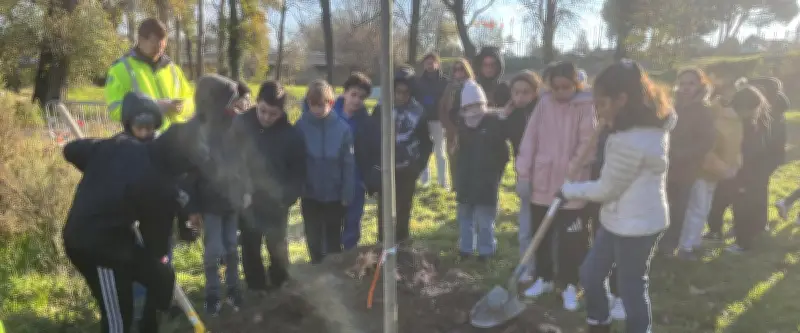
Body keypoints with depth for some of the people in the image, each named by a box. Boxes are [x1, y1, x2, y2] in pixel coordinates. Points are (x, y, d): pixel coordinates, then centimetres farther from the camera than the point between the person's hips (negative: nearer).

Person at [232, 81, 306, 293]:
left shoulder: (291, 134, -12)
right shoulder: (240, 125, -11)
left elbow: (298, 172, -4)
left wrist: (287, 198, -14)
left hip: (276, 203, -1)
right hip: (246, 200, 1)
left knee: (277, 247, 13)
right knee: (250, 247, 15)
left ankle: (280, 287, 34)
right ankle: (256, 288, 32)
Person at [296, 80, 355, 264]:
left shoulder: (342, 127, -13)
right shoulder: (301, 127, -11)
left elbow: (349, 164, -9)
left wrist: (347, 194, -9)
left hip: (335, 195, -1)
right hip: (309, 195, 1)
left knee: (334, 241, 16)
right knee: (314, 241, 14)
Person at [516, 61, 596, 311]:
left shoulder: (585, 107, -7)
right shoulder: (544, 103, 3)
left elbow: (587, 145, -11)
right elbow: (529, 138, 2)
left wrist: (570, 174, -19)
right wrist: (523, 174, -2)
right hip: (541, 182, 4)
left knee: (570, 239, 5)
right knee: (540, 235, 14)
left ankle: (569, 286, 20)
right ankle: (544, 278, 31)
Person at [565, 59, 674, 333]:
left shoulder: (629, 142, -29)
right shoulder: (652, 123, 0)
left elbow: (606, 190, -18)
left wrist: (568, 190, -3)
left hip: (634, 224, -10)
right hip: (622, 218, 10)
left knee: (631, 287, 9)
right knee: (590, 273, 20)